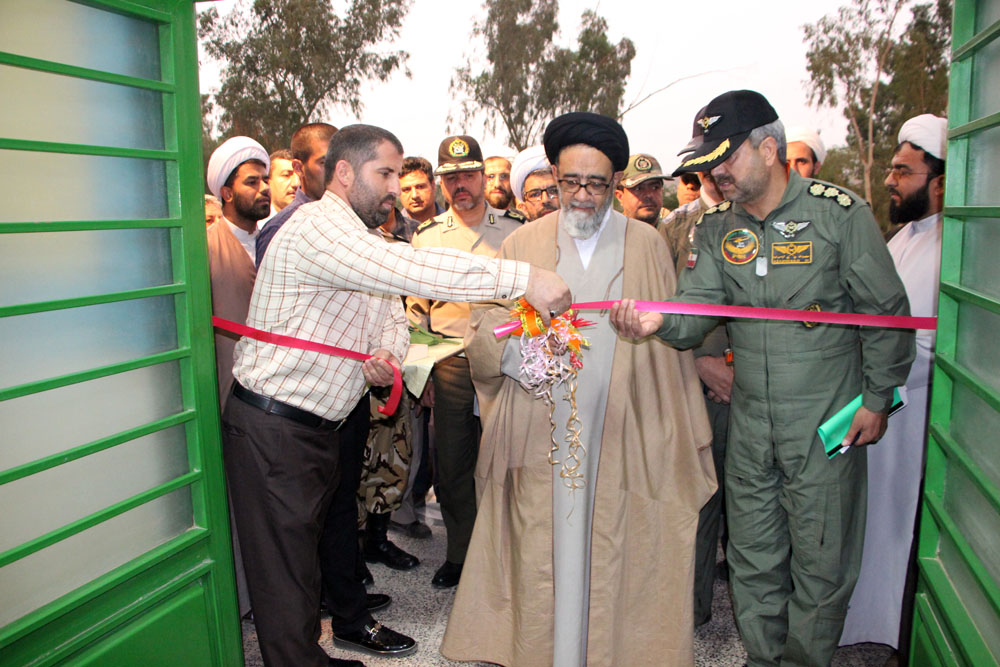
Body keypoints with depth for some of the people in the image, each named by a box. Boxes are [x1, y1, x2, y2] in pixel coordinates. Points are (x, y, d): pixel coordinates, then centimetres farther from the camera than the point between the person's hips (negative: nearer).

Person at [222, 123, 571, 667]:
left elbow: (393, 313, 17)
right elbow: (408, 270, -34)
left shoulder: (357, 238, 15)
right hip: (272, 428, -9)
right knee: (286, 564, 0)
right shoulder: (318, 225, -19)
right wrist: (522, 279, -36)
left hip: (322, 423, 9)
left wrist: (388, 352, -8)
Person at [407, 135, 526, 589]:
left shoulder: (515, 229, 4)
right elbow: (416, 305, 17)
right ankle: (461, 552, 27)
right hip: (450, 361, 2)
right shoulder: (426, 236, 10)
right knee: (451, 462, 8)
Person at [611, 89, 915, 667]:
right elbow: (699, 306, -8)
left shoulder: (840, 213, -11)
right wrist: (659, 319, -30)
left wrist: (876, 399, -3)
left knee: (821, 562, 9)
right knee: (752, 557, 16)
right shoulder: (716, 227, 2)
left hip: (826, 423, -4)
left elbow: (886, 312, -4)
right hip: (750, 423, 4)